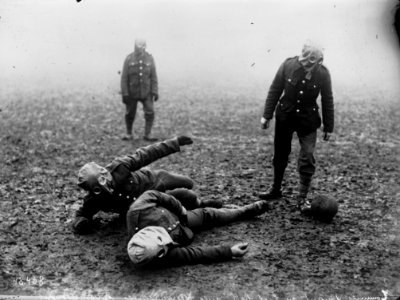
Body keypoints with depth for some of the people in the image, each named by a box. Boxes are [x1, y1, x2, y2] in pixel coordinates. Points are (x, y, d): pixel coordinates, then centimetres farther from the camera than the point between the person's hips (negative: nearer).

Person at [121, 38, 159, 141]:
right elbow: (124, 77, -3)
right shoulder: (129, 59, -4)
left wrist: (155, 91, -3)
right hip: (132, 93, -1)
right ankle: (129, 134, 24)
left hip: (146, 93, 1)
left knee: (150, 112, -7)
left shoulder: (149, 58, 1)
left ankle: (147, 134, 4)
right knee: (130, 114, 7)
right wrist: (124, 93, -8)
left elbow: (153, 76, 3)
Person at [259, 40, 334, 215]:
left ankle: (302, 198, 5)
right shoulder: (288, 65, -14)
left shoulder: (323, 73, -14)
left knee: (307, 159, -6)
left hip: (308, 119, -1)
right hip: (284, 116, 1)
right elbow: (275, 90, -4)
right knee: (280, 155, 13)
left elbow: (327, 101, -3)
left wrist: (328, 127, 0)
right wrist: (267, 115, -3)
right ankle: (276, 190, 31)